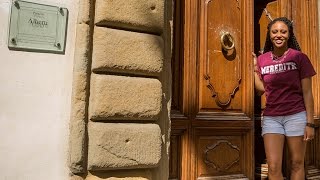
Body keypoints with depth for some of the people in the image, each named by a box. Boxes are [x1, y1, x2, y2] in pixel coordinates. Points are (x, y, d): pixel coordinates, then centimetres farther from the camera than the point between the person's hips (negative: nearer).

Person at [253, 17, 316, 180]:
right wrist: (254, 67, -1)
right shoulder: (262, 59, 5)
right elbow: (261, 89, 6)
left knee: (297, 164, 8)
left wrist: (310, 123, -6)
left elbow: (307, 92, -3)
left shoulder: (299, 57, -2)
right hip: (271, 117, 2)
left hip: (296, 116, -1)